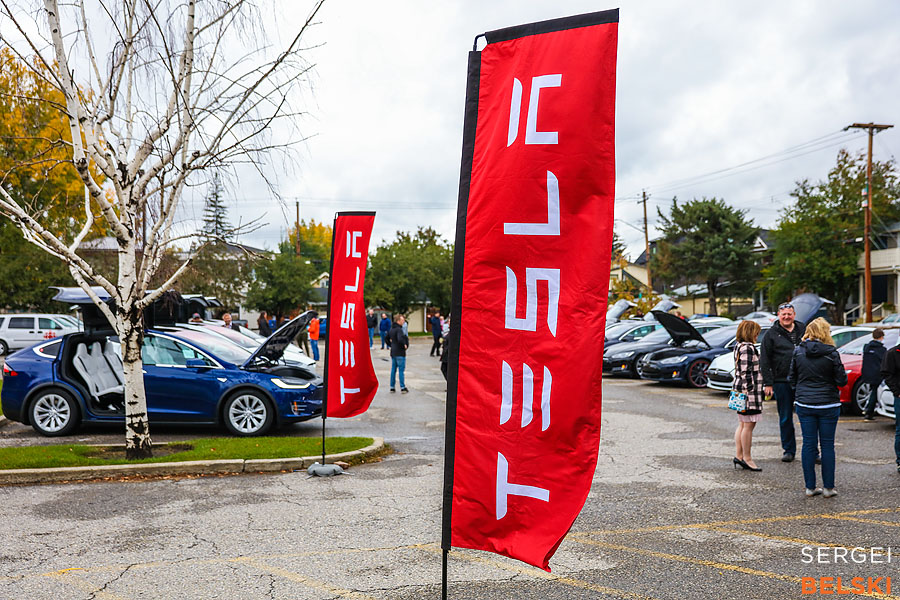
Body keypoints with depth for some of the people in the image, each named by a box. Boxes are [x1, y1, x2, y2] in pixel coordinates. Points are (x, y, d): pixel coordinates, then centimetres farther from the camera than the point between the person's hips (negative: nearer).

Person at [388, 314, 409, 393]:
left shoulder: (392, 329, 11)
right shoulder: (399, 329, -17)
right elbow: (400, 339, -32)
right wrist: (404, 345, -17)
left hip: (393, 352, 8)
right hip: (400, 353, -8)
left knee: (393, 370, 12)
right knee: (401, 370, -3)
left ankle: (392, 387, 16)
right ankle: (403, 388, 0)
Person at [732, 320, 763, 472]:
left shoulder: (738, 346, 15)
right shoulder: (748, 348, -15)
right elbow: (746, 372, -20)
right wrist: (748, 390, -21)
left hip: (740, 389, 10)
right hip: (749, 391, -10)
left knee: (742, 424, 14)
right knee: (749, 425, -4)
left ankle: (738, 456, 19)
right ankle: (746, 458, 2)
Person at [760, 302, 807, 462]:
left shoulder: (803, 330, 9)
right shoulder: (771, 334, 2)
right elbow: (764, 361, 0)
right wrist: (768, 383, -6)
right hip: (782, 382, -1)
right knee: (785, 418, 6)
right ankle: (789, 450, 17)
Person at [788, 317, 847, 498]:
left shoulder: (798, 351, -2)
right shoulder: (831, 353, -11)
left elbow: (791, 378, 5)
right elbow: (842, 381, -7)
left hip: (804, 404, 3)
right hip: (828, 405, -2)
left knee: (809, 445, 8)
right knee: (827, 446, 7)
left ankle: (810, 487, 12)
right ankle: (828, 487, 13)